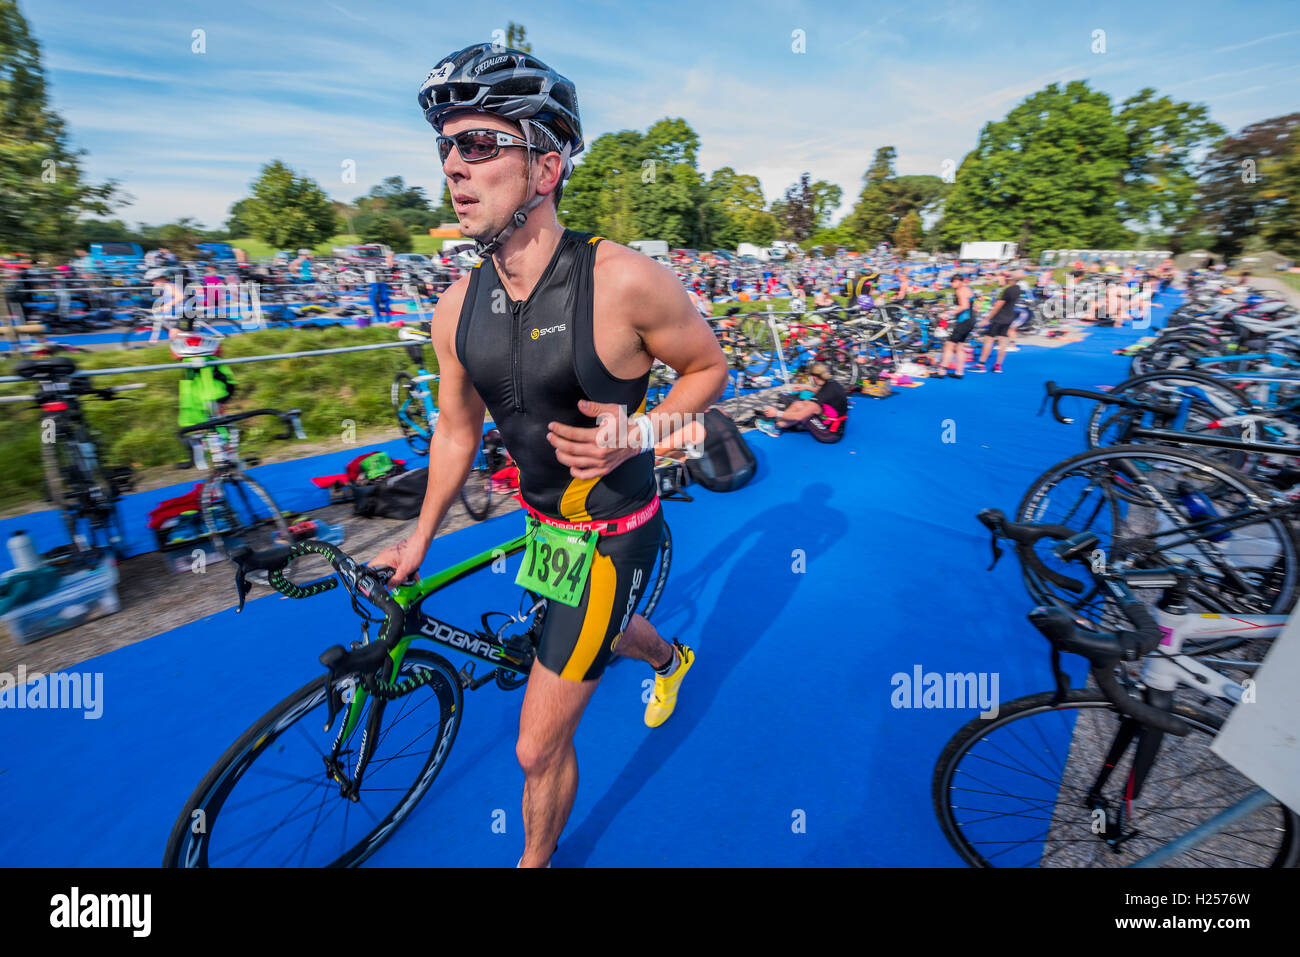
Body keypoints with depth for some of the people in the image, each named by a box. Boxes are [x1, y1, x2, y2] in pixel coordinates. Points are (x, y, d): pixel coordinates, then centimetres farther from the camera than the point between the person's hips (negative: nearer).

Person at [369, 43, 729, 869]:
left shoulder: (623, 281, -23)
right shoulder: (457, 307, -6)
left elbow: (710, 366, -8)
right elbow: (457, 429, 7)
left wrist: (639, 431, -25)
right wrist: (422, 536, 13)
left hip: (612, 531, -6)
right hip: (541, 519, 6)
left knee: (540, 746, 5)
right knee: (606, 629, 34)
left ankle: (537, 859, 40)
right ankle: (670, 659, 71)